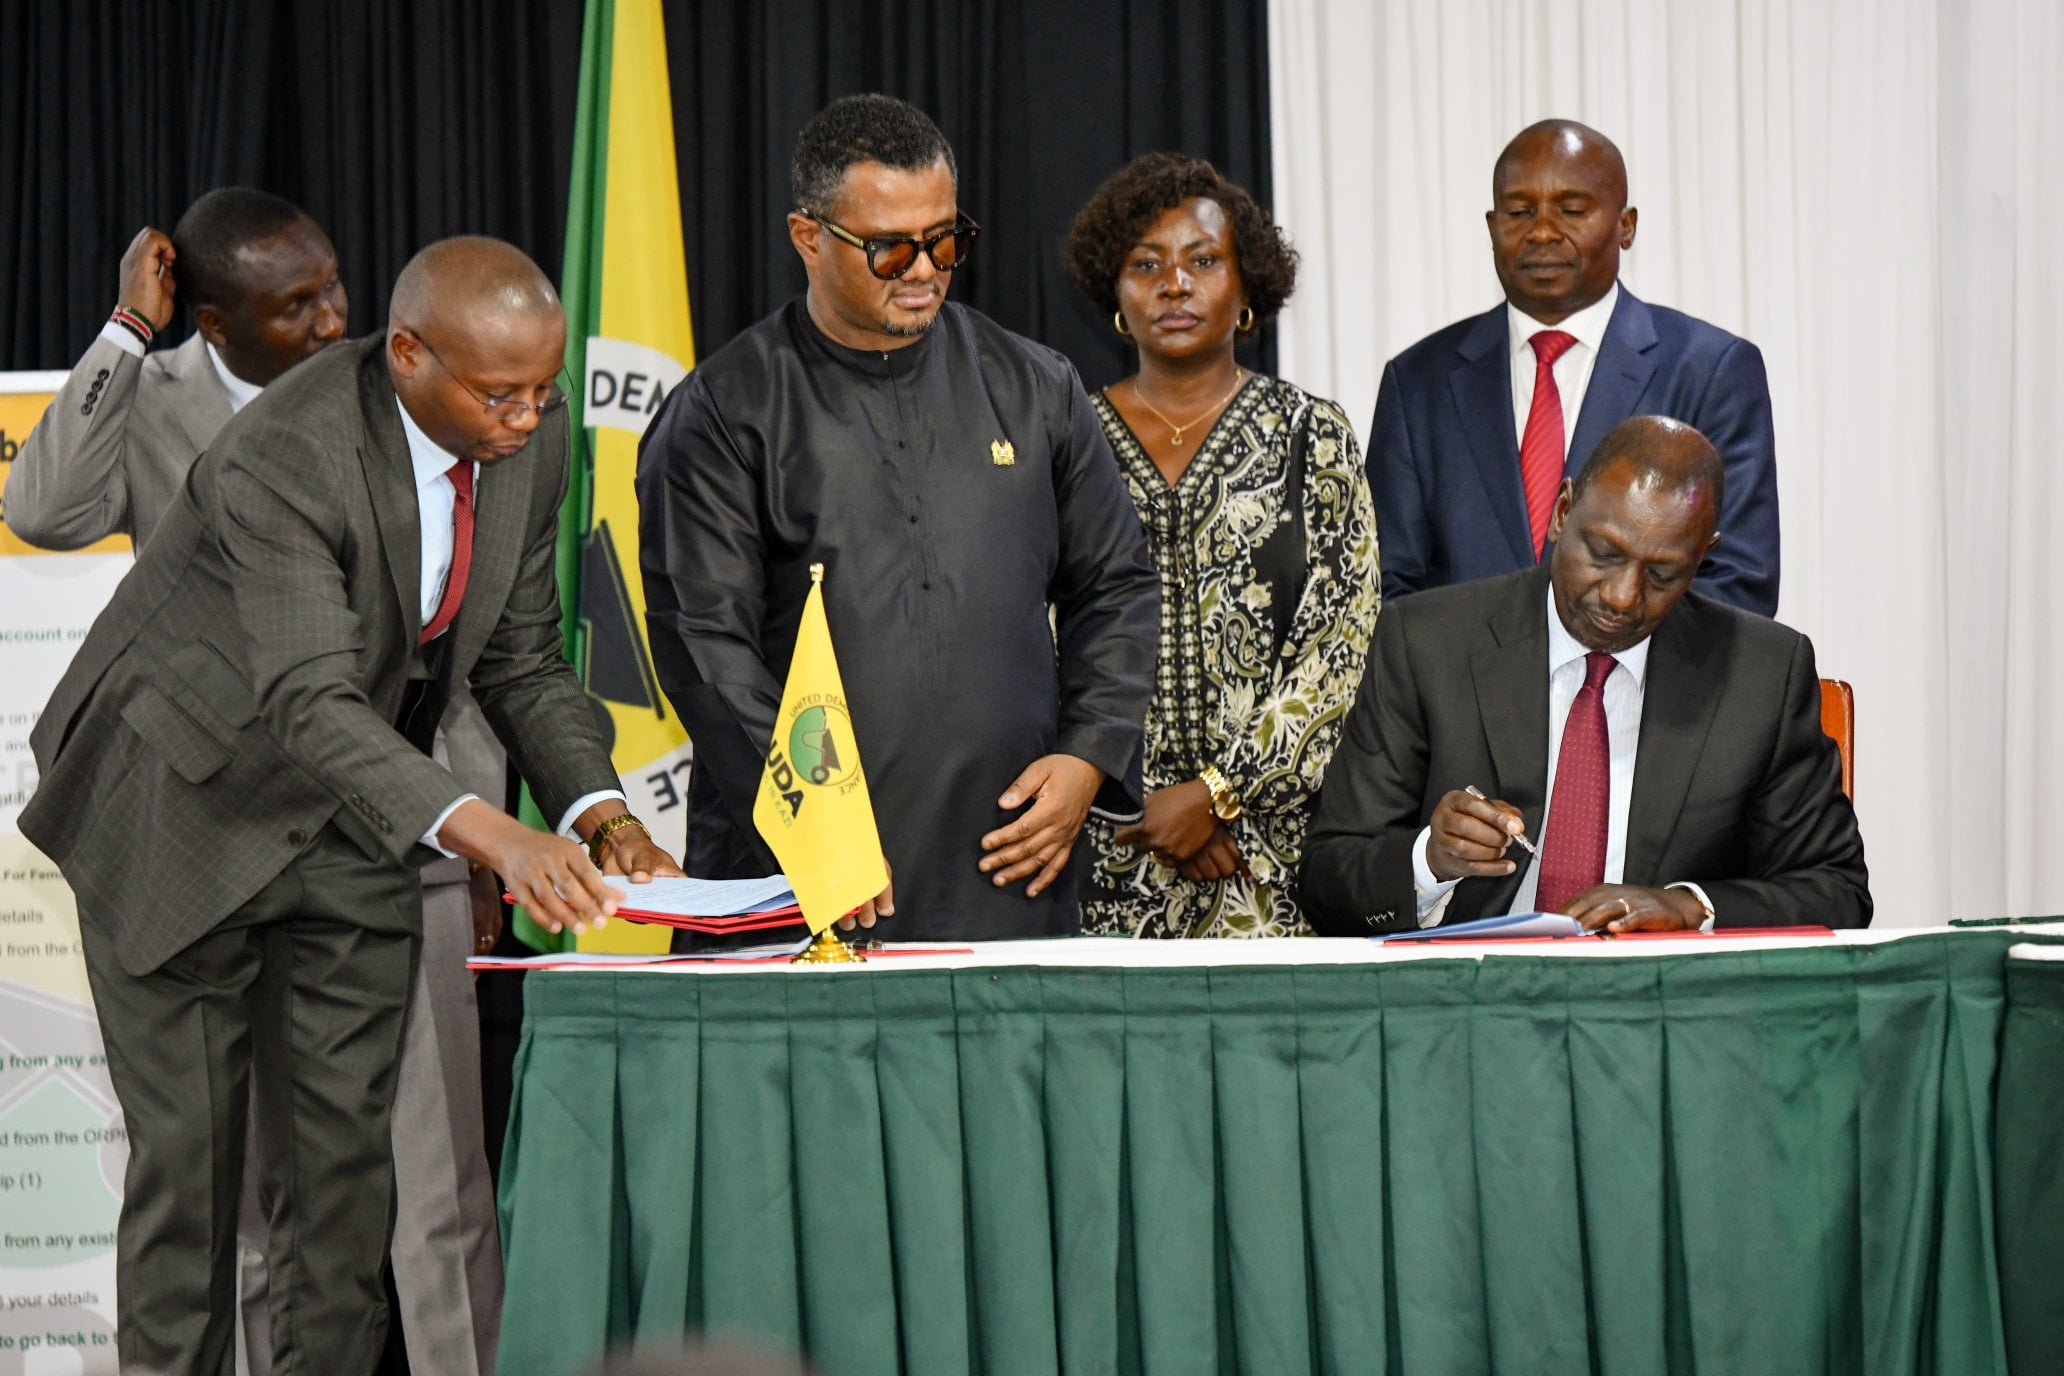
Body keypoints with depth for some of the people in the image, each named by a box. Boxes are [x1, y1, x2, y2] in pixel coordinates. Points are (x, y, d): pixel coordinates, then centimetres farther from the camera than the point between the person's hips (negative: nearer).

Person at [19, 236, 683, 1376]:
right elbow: (313, 705, -39)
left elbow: (520, 661, 0)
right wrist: (491, 837, -51)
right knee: (188, 1156, 0)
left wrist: (599, 812, -18)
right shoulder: (282, 457, -31)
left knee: (344, 1158, 4)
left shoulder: (531, 440, -9)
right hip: (186, 813, -6)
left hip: (350, 830, 6)